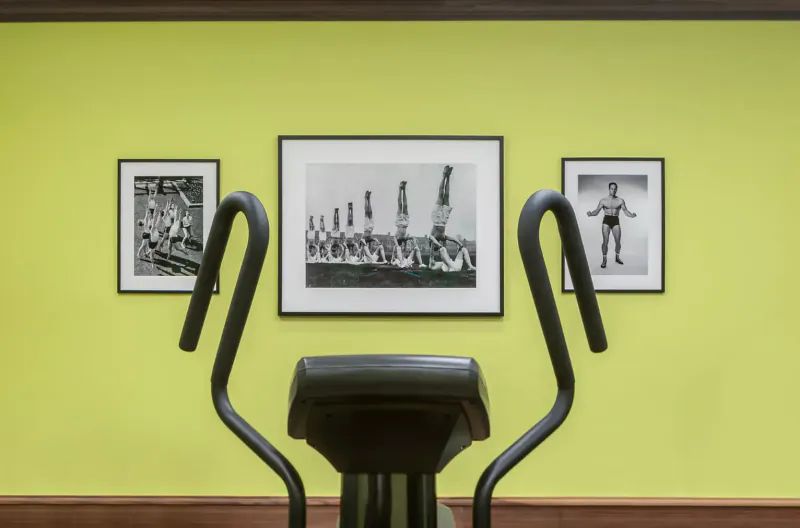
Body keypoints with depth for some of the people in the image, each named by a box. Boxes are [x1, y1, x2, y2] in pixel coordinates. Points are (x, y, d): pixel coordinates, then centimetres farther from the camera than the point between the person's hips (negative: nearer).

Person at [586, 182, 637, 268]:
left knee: (618, 241, -2)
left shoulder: (620, 201, 1)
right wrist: (591, 214, -20)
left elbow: (625, 211, 1)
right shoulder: (603, 200, 1)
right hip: (606, 220, -1)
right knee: (605, 240, -11)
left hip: (615, 221, 1)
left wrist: (631, 215, -20)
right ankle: (604, 260, -3)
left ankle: (617, 257, 21)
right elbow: (597, 211, 1)